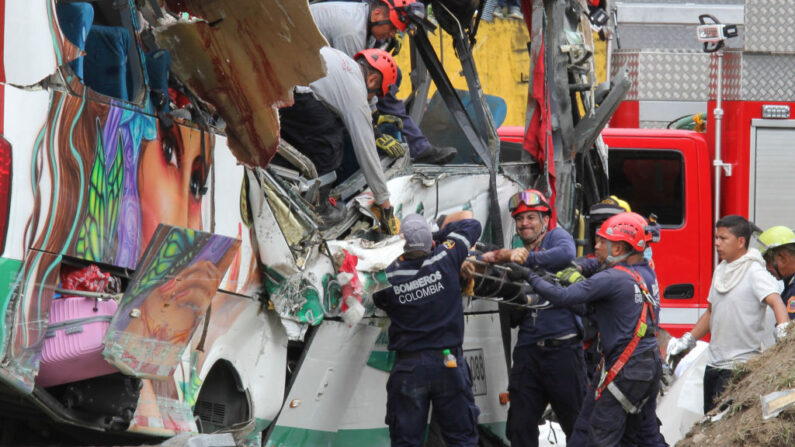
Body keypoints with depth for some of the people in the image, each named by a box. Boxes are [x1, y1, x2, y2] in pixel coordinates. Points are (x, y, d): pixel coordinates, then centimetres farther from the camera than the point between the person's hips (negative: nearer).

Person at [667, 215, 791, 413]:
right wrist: (687, 341, 20)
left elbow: (775, 301, -25)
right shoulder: (721, 270, 15)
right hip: (714, 363, 8)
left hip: (741, 365, -8)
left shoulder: (754, 272, -11)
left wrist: (783, 332, -43)